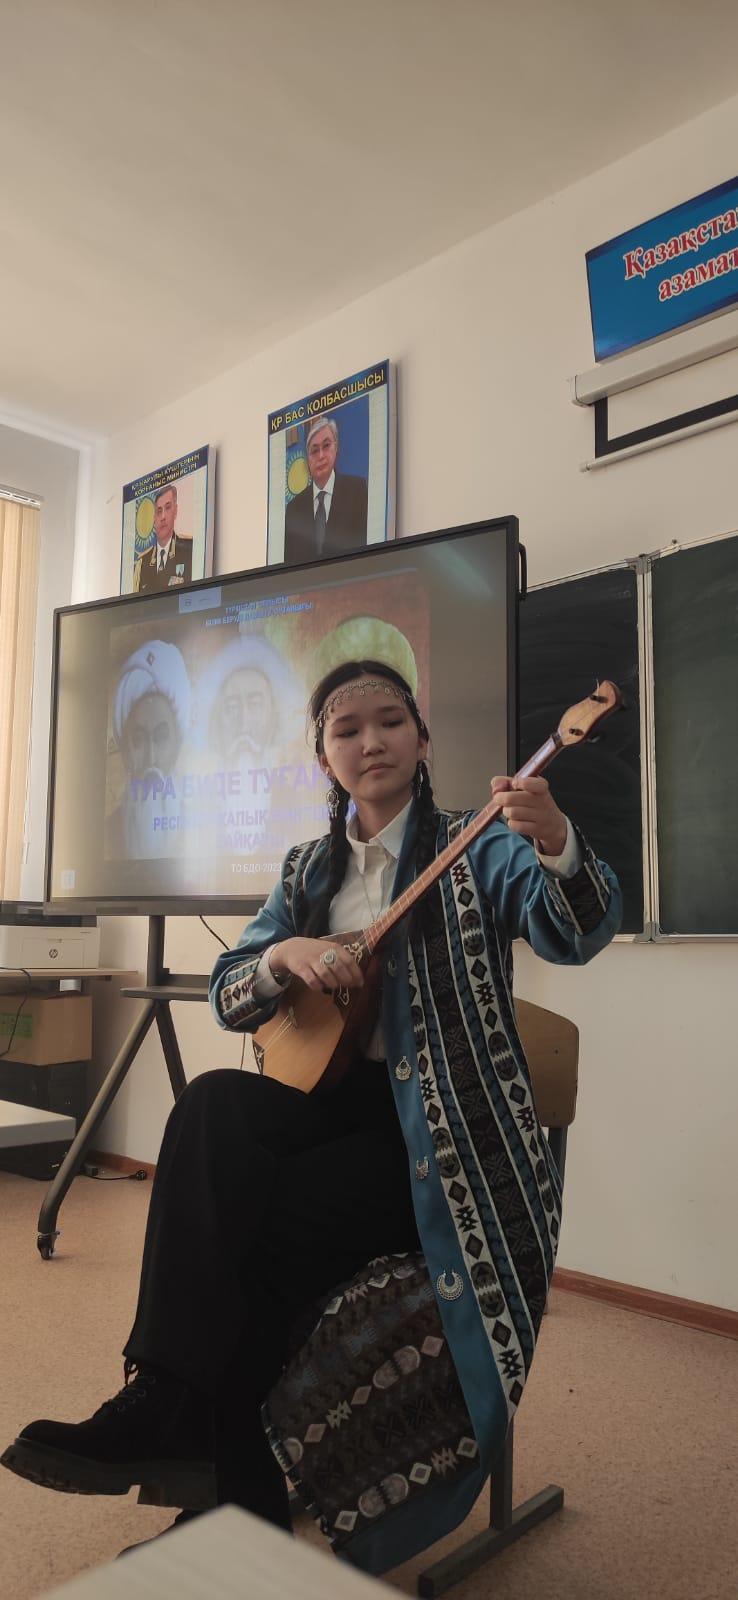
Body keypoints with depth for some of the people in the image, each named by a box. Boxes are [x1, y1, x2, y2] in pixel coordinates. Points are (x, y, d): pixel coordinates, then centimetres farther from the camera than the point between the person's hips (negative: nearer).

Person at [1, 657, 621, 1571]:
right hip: (334, 1098, 5)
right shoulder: (310, 870, 12)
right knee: (214, 1108, -26)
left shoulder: (478, 849, -3)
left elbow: (574, 934, -22)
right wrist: (287, 956, -15)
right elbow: (226, 997, 8)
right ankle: (170, 1409, -20)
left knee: (246, 1235, -24)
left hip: (437, 1125, -4)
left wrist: (556, 845, -43)